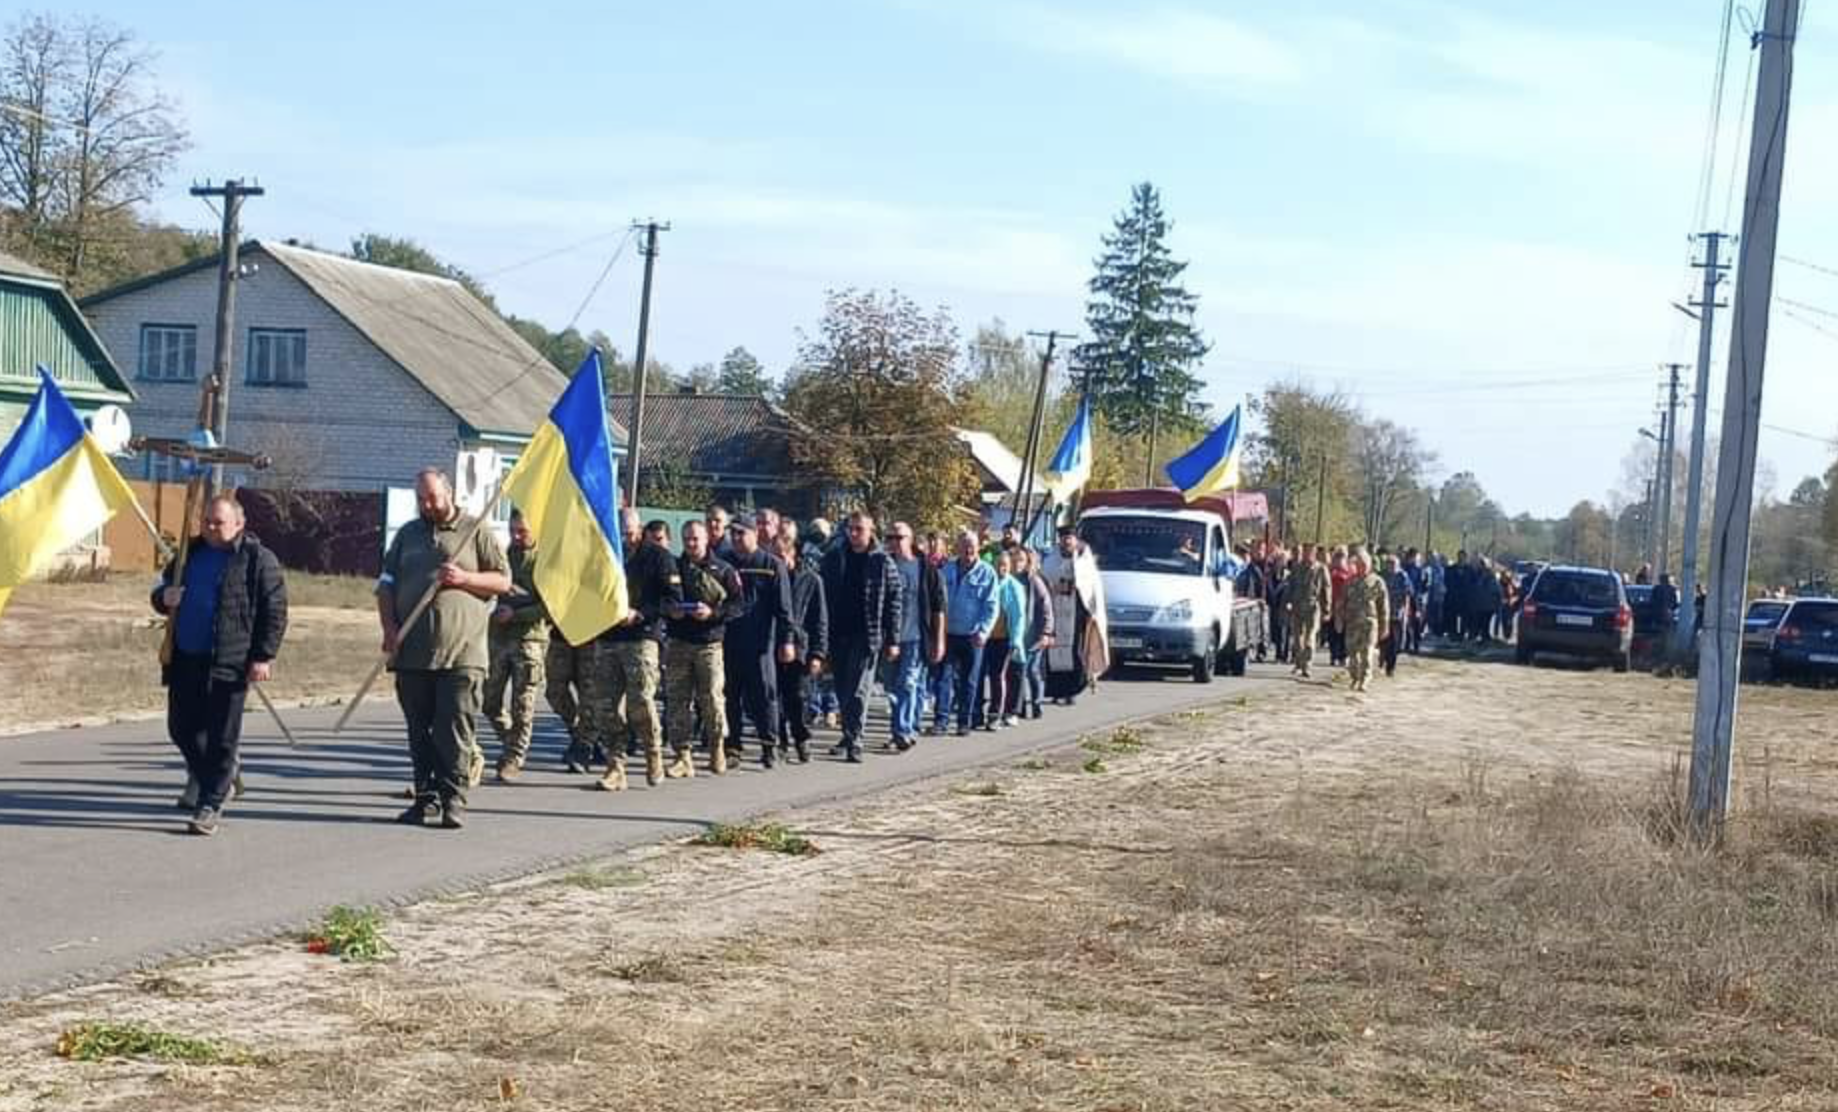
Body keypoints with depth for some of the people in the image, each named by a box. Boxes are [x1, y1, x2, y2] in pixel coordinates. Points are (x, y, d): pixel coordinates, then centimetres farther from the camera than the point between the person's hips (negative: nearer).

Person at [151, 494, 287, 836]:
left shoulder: (258, 560, -4)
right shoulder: (191, 553, 14)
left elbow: (275, 611, -6)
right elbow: (162, 592, 24)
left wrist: (263, 657, -12)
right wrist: (163, 598, -1)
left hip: (229, 663, -6)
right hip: (185, 660, 6)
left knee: (222, 737, -2)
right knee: (182, 728, 11)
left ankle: (210, 804, 4)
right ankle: (203, 777, 34)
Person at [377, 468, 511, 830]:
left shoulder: (476, 532, 6)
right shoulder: (407, 534, 17)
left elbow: (503, 581, 3)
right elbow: (386, 585, 17)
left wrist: (464, 578, -13)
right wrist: (389, 628, 1)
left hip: (460, 653, -4)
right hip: (412, 653, 4)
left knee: (454, 729, -7)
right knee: (419, 732, 7)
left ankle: (453, 800, -4)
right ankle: (426, 797, 13)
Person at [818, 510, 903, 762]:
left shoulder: (882, 563, -2)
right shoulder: (833, 558, 5)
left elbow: (894, 602, -1)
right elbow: (823, 597, 7)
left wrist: (892, 640, -5)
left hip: (867, 636, -3)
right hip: (838, 635, 4)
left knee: (858, 691, -7)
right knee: (842, 689, 13)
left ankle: (854, 741, -6)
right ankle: (849, 733, 28)